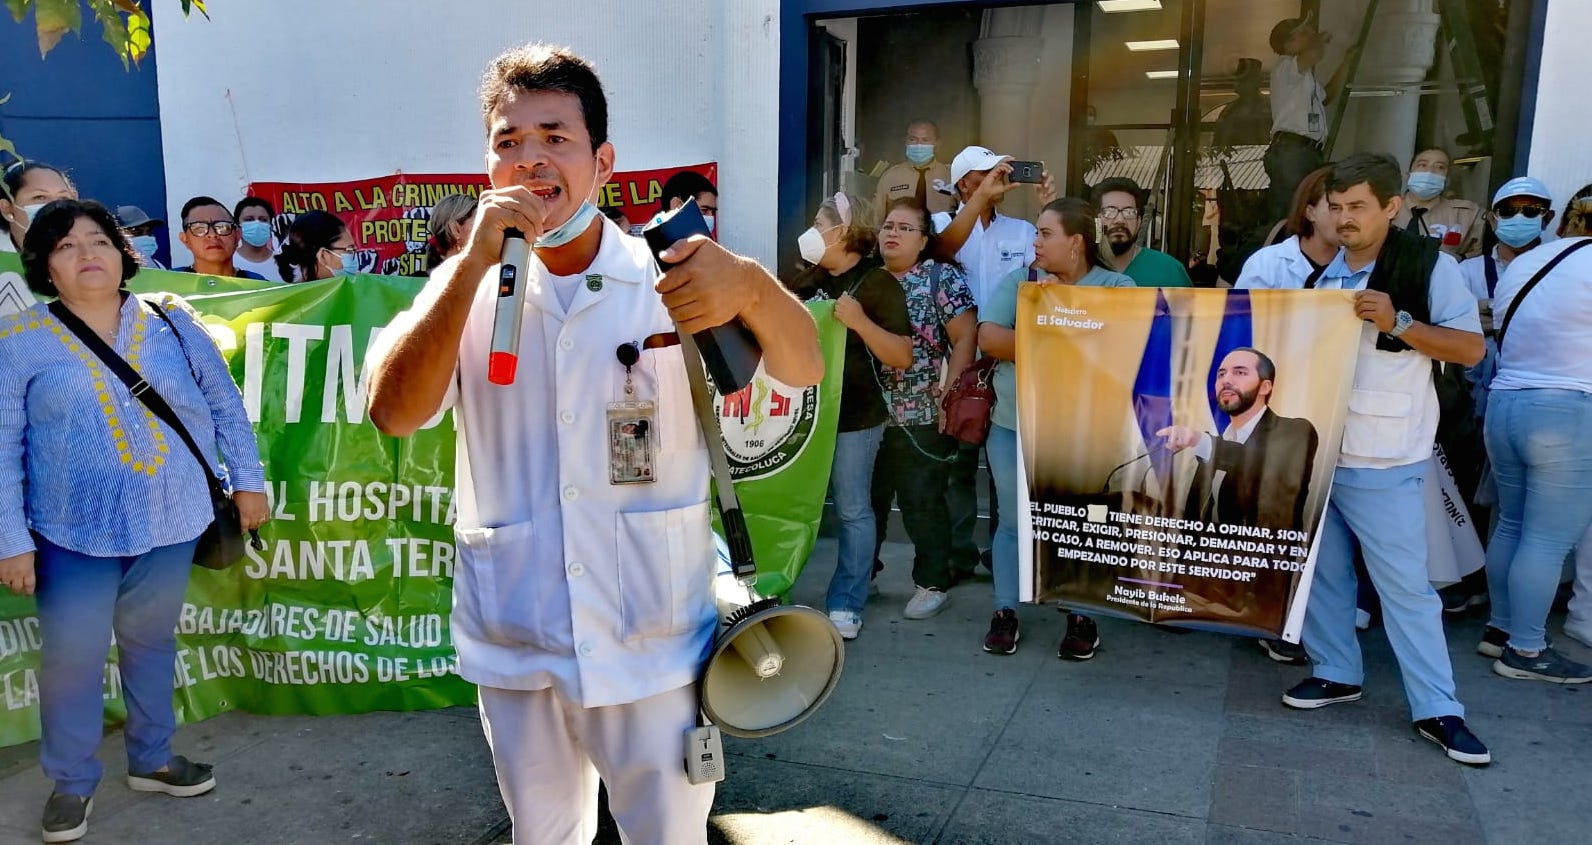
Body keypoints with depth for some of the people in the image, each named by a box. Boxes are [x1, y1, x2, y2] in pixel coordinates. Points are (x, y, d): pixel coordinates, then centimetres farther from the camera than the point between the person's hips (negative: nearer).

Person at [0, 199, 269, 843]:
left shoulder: (171, 324, 1)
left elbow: (225, 405, 7)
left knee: (151, 643, 16)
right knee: (72, 656, 5)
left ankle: (151, 759, 35)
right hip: (76, 532, -2)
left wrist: (247, 481, 4)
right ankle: (71, 782, 27)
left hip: (171, 523, 2)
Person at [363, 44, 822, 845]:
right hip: (514, 650, 3)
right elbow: (395, 412, -15)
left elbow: (803, 368, -17)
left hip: (654, 649, -2)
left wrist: (751, 288, -38)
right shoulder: (467, 288, -2)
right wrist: (472, 262, -25)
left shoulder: (667, 281, -8)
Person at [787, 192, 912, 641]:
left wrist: (860, 322, -23)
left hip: (854, 417, -6)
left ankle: (846, 607, 10)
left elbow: (902, 357, -12)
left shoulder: (878, 283, -7)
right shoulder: (808, 279, 12)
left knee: (852, 510, 2)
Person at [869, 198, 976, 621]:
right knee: (865, 499, 12)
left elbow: (966, 338, -8)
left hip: (922, 417, -4)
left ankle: (933, 583, 17)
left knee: (923, 504, 4)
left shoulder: (942, 277, -3)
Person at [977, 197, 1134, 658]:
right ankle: (1005, 613, 21)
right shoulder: (1018, 280, 5)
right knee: (1013, 522, 9)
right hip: (1014, 427, 2)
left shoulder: (1117, 286, -1)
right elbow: (988, 338, -7)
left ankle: (1082, 617, 22)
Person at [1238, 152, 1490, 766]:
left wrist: (1397, 322, -17)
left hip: (1382, 462, -5)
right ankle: (1336, 672, 30)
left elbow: (1470, 348, -5)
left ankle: (1437, 709, 10)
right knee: (1321, 568, 13)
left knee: (1405, 583, 0)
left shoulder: (1429, 265, -5)